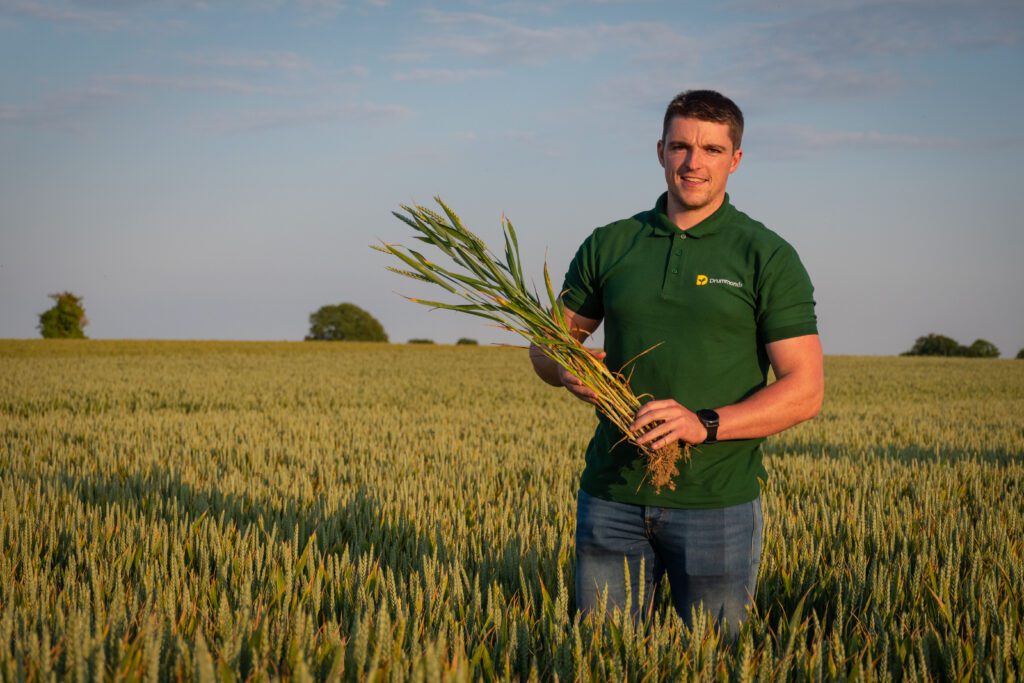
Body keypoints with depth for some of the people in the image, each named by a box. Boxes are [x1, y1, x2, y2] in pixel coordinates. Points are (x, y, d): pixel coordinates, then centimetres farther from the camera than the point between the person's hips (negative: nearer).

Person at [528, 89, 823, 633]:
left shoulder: (768, 257, -2)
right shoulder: (609, 246, 8)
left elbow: (805, 390, -6)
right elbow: (546, 345, 14)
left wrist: (705, 424, -20)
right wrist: (564, 369, -11)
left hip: (717, 503, -2)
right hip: (612, 496, 2)